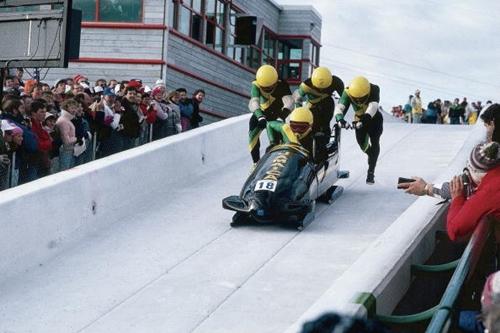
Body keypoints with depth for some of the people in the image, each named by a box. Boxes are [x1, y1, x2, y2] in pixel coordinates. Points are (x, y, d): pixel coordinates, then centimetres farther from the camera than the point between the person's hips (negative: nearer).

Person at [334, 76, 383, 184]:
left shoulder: (374, 89, -32)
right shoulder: (348, 92, -28)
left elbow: (373, 106, -48)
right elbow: (339, 107, -41)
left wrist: (365, 119, -64)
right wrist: (339, 118, -62)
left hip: (374, 118, -2)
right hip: (360, 120, 2)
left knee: (374, 142, -14)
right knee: (362, 143, -5)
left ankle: (371, 171, -13)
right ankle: (372, 156, 30)